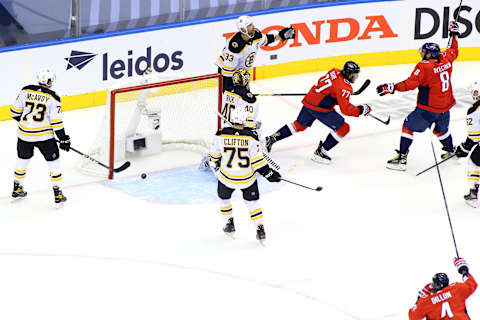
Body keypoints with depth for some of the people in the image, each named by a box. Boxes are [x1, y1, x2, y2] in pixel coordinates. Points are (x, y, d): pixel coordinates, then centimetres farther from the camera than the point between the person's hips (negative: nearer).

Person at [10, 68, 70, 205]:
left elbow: (15, 112, 5)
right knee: (54, 162, 10)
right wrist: (63, 139, -2)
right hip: (44, 136, -4)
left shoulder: (26, 91, -1)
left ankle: (17, 189, 35)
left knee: (22, 160, 23)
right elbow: (56, 122, -11)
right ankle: (58, 194, 9)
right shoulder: (53, 97, -10)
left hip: (24, 134, 4)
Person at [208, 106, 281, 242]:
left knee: (224, 197, 28)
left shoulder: (222, 135, -12)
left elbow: (215, 155, 3)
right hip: (247, 178, 0)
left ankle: (229, 224, 32)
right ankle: (260, 229, 16)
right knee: (252, 201, 18)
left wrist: (215, 166, 23)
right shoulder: (251, 136, -15)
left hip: (227, 177, 0)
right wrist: (268, 172, -2)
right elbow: (257, 159, -13)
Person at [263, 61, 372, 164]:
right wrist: (360, 110, -14)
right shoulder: (344, 87, -19)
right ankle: (320, 153, 0)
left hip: (309, 100, 9)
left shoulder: (336, 72, 6)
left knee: (300, 125, 28)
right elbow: (345, 109, -21)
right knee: (343, 128, -3)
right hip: (320, 108, -9)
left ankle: (271, 139, 31)